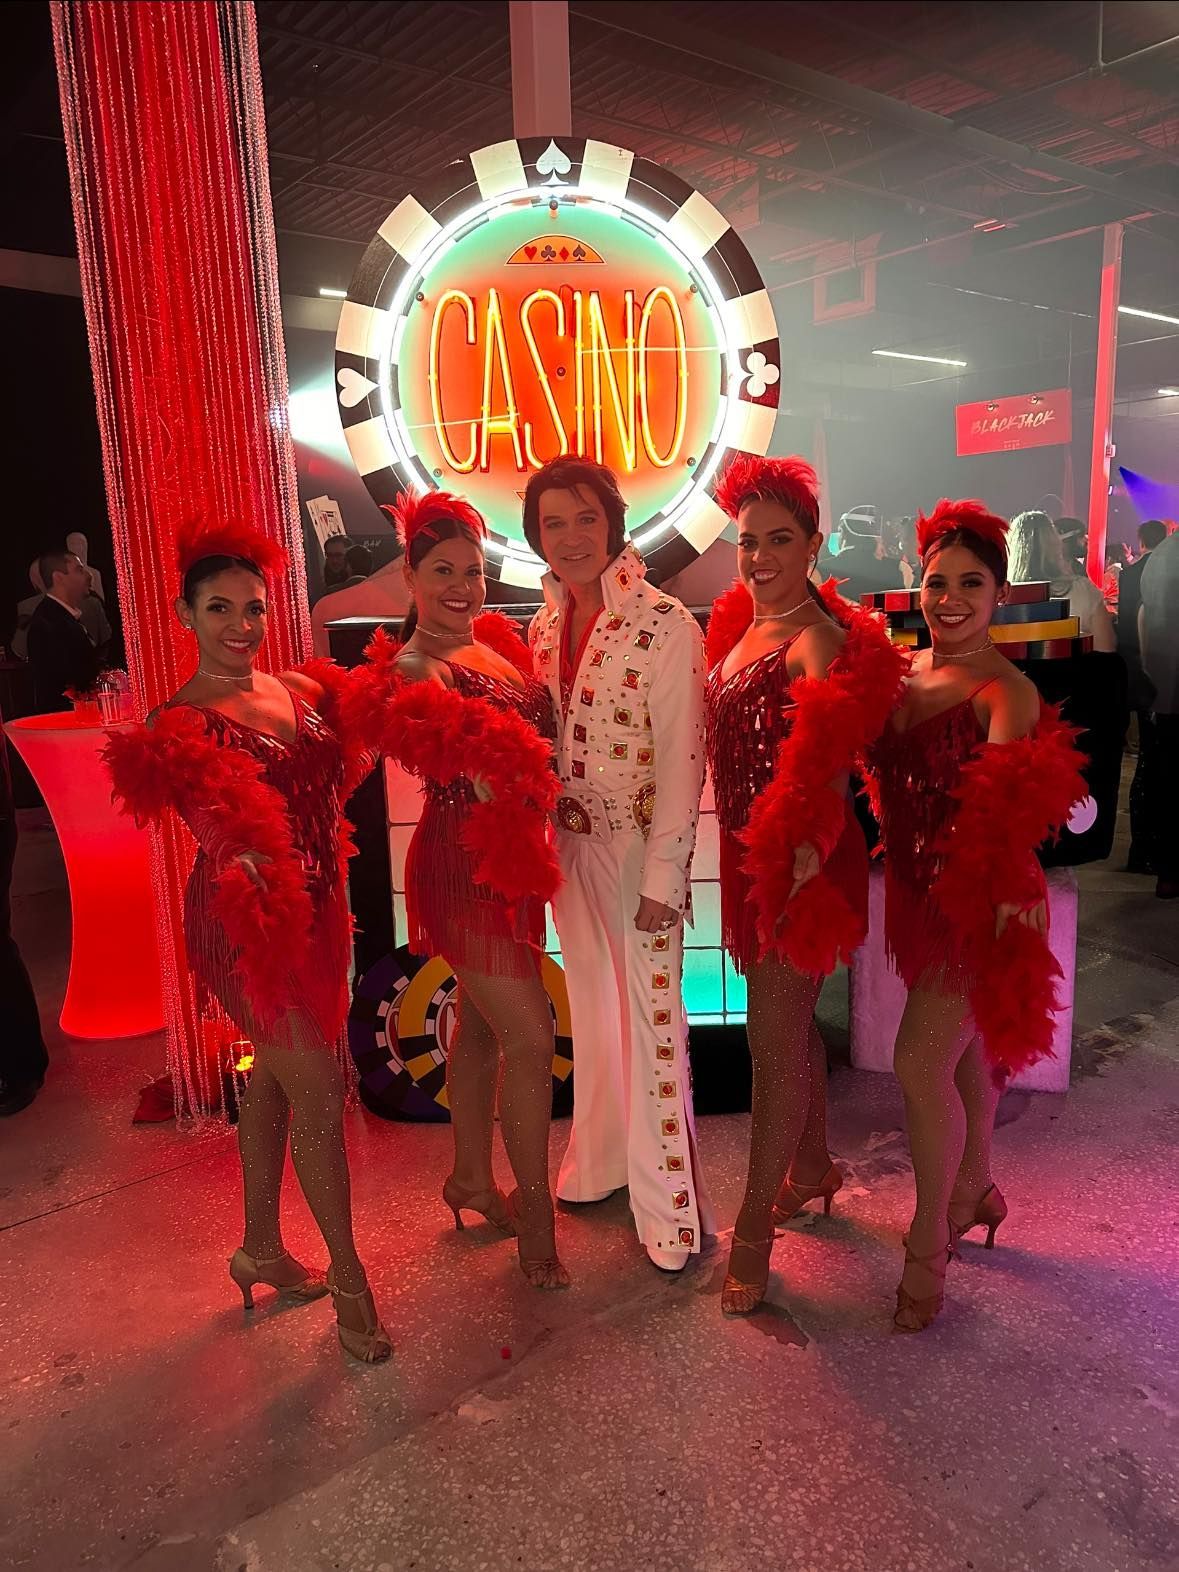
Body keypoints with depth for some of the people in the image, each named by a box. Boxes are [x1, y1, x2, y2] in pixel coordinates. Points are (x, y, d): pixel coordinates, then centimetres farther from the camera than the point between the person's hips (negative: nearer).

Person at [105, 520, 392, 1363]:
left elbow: (338, 782, 9)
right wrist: (243, 858, -47)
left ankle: (262, 1247, 40)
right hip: (247, 921, -7)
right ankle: (351, 1282, 16)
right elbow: (213, 822, -25)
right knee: (320, 1094, -4)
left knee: (274, 1078, 20)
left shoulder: (303, 692, 6)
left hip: (314, 910, 7)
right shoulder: (181, 723, -13)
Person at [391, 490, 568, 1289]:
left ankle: (472, 1178, 37)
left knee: (481, 1023, 19)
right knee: (531, 1039, -3)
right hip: (462, 867, -7)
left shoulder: (496, 641, 8)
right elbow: (486, 777, -23)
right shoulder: (414, 670, -15)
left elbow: (541, 739, 10)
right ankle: (537, 1215, 15)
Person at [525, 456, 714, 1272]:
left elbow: (681, 757, -16)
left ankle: (670, 1207, 19)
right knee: (593, 1007, 19)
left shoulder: (664, 624, -14)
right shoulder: (546, 626, 7)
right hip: (569, 845, 6)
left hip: (639, 847, -6)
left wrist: (664, 874, -17)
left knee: (650, 1015, 2)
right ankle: (600, 1165, 38)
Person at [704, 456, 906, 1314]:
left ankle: (755, 1228, 20)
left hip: (796, 863, -8)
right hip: (750, 850, 8)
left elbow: (829, 767, -25)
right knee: (790, 1019, 22)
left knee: (774, 1041, 3)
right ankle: (814, 1165, 44)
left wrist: (804, 854, -34)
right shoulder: (743, 623, 7)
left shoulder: (819, 642, -18)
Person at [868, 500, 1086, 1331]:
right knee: (964, 1049, 22)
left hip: (977, 899, -7)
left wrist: (1009, 880, -45)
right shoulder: (904, 671, 3)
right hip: (921, 889, 7)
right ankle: (976, 1191, 45)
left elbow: (1016, 788, -33)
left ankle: (928, 1248, 17)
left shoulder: (1005, 689, -18)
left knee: (921, 1063, -4)